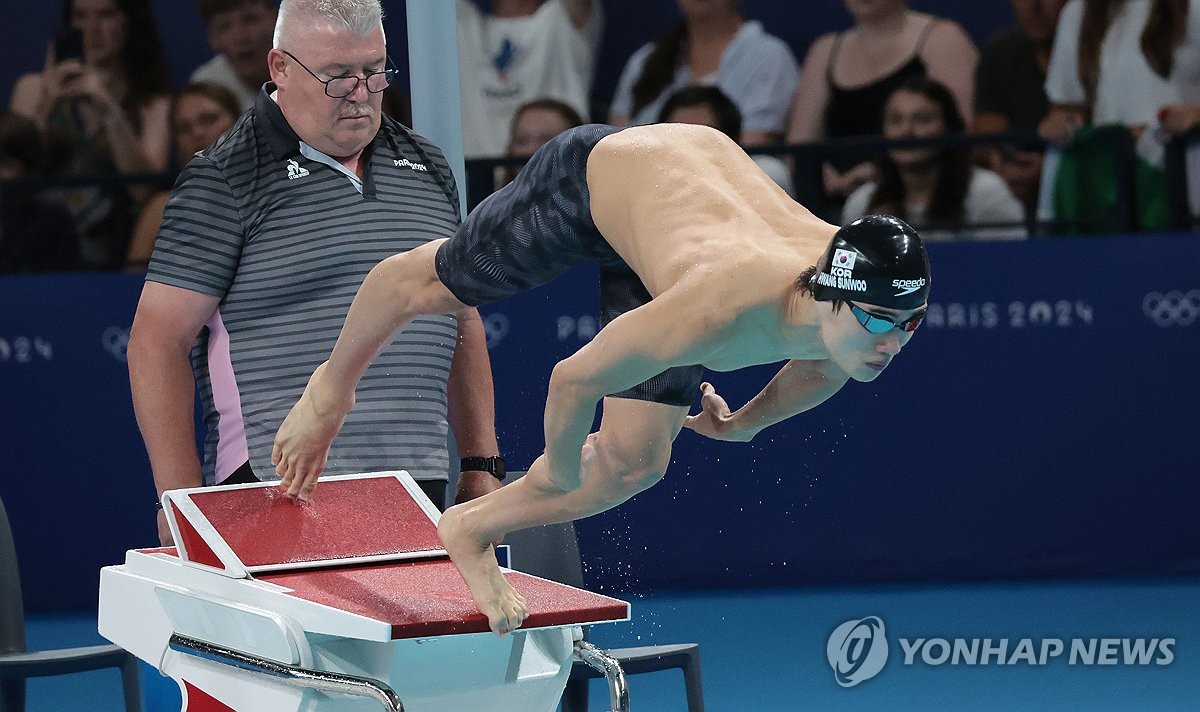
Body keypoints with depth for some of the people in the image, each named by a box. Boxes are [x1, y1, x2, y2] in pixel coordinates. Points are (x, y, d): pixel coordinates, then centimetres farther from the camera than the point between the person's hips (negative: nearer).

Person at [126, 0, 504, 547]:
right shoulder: (223, 182, -3)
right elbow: (158, 342, -6)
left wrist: (482, 465, 17)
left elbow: (462, 323, 24)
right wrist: (184, 509, -12)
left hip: (418, 495, 5)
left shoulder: (427, 168, 16)